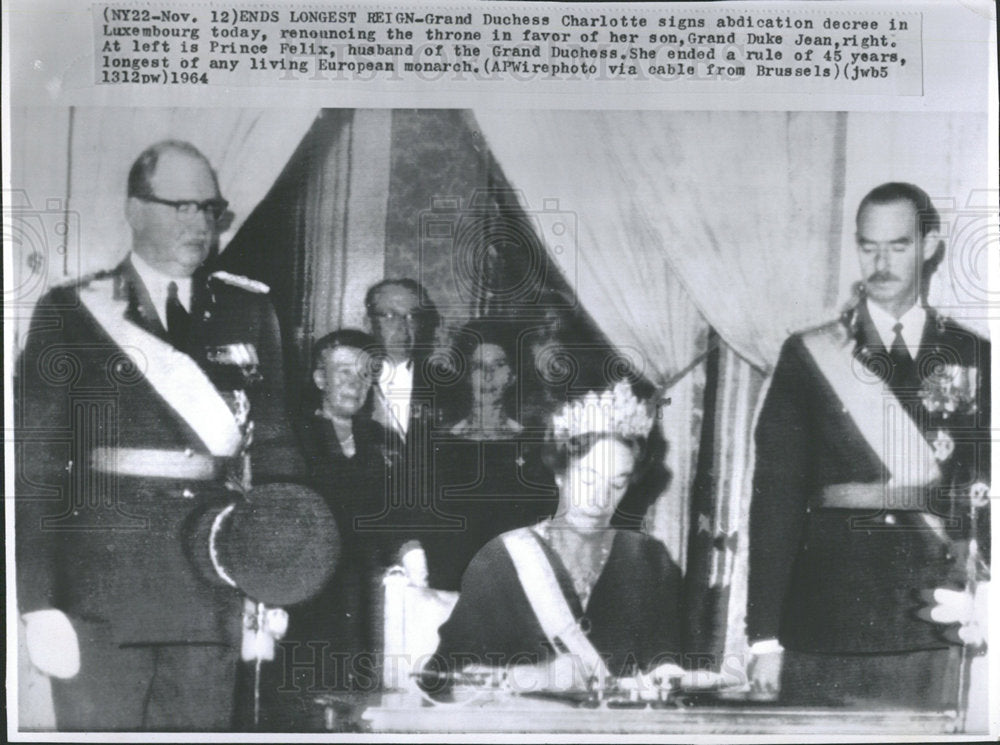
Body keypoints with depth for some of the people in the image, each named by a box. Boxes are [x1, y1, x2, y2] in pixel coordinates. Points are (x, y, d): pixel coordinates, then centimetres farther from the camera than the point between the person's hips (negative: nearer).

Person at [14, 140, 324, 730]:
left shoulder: (249, 311, 8)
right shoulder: (72, 313, 1)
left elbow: (274, 445, 8)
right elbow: (36, 464, -3)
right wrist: (41, 606, -9)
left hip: (213, 586, 3)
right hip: (103, 581, -2)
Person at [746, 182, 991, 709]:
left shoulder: (975, 358, 8)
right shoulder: (807, 355, 5)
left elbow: (987, 487, 8)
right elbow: (776, 498, 1)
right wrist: (765, 637, -4)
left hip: (935, 636, 1)